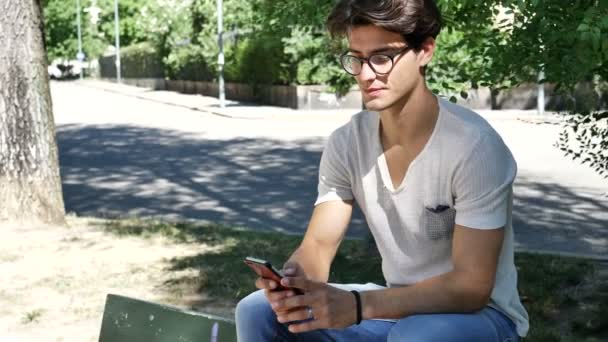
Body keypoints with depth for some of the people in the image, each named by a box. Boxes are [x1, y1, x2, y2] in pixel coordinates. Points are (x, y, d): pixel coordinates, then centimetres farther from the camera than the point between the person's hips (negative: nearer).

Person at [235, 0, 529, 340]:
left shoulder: (474, 148, -24)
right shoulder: (346, 144, -6)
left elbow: (471, 287, -25)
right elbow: (317, 246, -4)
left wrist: (358, 306, -37)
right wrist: (295, 280, -30)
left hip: (478, 313, -5)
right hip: (399, 307, 6)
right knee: (258, 311, -6)